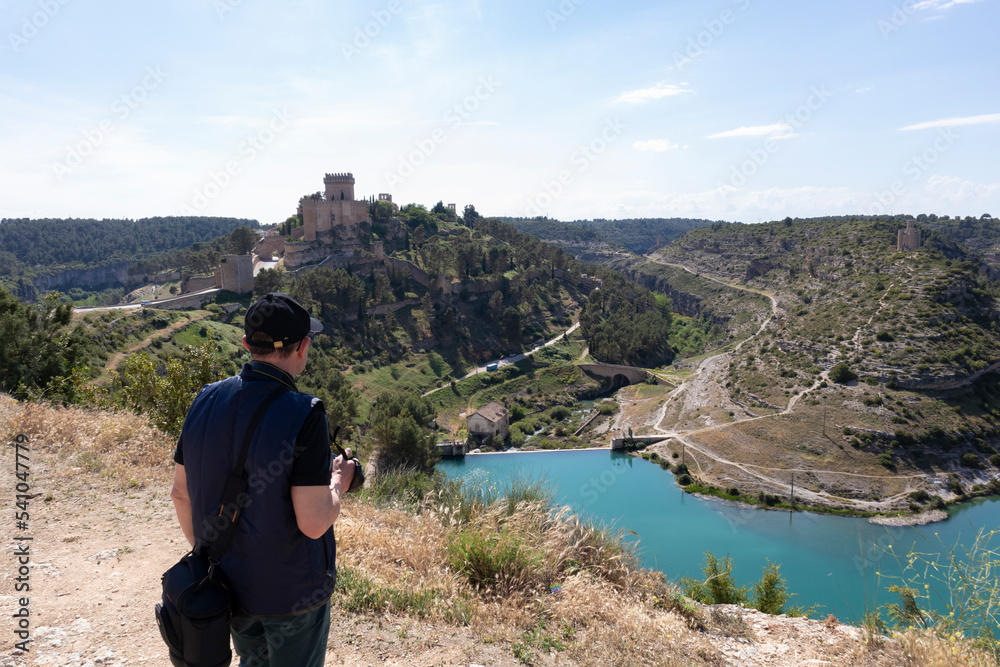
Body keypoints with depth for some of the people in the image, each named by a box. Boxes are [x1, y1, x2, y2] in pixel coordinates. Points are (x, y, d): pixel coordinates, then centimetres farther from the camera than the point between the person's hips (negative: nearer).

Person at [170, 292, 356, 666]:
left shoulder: (205, 401, -6)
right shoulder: (304, 415, -26)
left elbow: (180, 493, 4)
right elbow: (313, 522, -26)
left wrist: (203, 552, 18)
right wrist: (338, 485, -6)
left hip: (230, 580, 6)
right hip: (292, 592, -6)